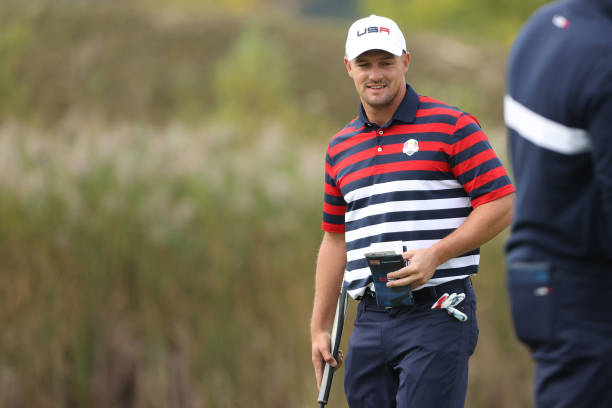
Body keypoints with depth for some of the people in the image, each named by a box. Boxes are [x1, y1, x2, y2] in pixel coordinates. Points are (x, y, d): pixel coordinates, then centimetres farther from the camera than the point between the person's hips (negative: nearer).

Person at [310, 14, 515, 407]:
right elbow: (335, 239, 22)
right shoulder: (341, 147, 17)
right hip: (370, 321, 6)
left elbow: (500, 205, -5)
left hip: (437, 315, -6)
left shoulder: (452, 126, -1)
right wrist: (319, 328, 18)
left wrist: (434, 256, -16)